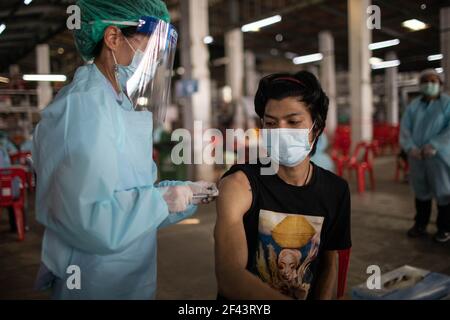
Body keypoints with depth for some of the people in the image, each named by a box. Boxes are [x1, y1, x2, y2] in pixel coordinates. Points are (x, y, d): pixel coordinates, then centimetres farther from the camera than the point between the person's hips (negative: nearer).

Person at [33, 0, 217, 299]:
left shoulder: (118, 105, 9)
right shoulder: (84, 105, -23)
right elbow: (89, 220, -31)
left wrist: (183, 191, 2)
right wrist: (163, 199, -20)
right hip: (97, 285, -9)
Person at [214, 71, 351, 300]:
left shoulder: (336, 190, -3)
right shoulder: (239, 183, -17)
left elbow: (329, 265, 9)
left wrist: (324, 297, -7)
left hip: (309, 296, 3)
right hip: (243, 302, -3)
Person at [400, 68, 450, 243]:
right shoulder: (413, 106, 10)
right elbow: (404, 129, 2)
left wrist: (434, 146, -21)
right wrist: (410, 148, -14)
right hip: (416, 156, 3)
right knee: (420, 191, 12)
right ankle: (420, 225, 25)